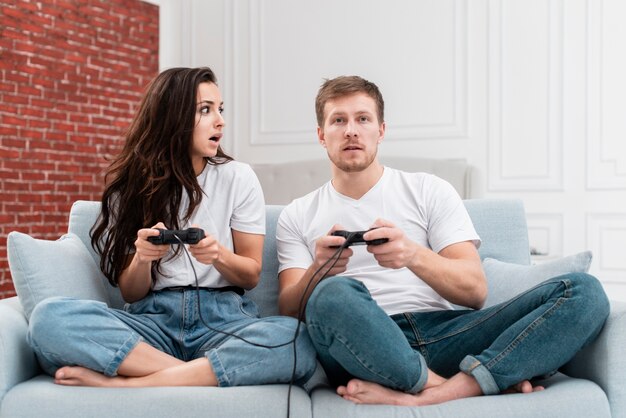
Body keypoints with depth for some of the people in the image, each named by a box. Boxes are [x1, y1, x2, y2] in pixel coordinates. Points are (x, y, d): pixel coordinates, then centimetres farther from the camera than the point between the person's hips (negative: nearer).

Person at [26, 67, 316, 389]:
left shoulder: (238, 178, 6)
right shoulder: (131, 184, 8)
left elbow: (251, 276, 7)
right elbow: (130, 293, 7)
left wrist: (219, 255, -15)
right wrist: (142, 258, -15)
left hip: (223, 316, 0)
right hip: (154, 319, 1)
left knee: (297, 340, -35)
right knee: (48, 317, -27)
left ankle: (123, 384, -28)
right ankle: (201, 374, -24)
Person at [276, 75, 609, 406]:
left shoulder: (429, 191, 14)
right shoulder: (297, 216, 15)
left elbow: (475, 290, 3)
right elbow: (288, 311, 4)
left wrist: (414, 255, -18)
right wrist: (318, 272, -19)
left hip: (442, 331, 2)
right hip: (364, 346, -2)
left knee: (583, 291, -19)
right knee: (333, 294, -38)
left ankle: (425, 396, -32)